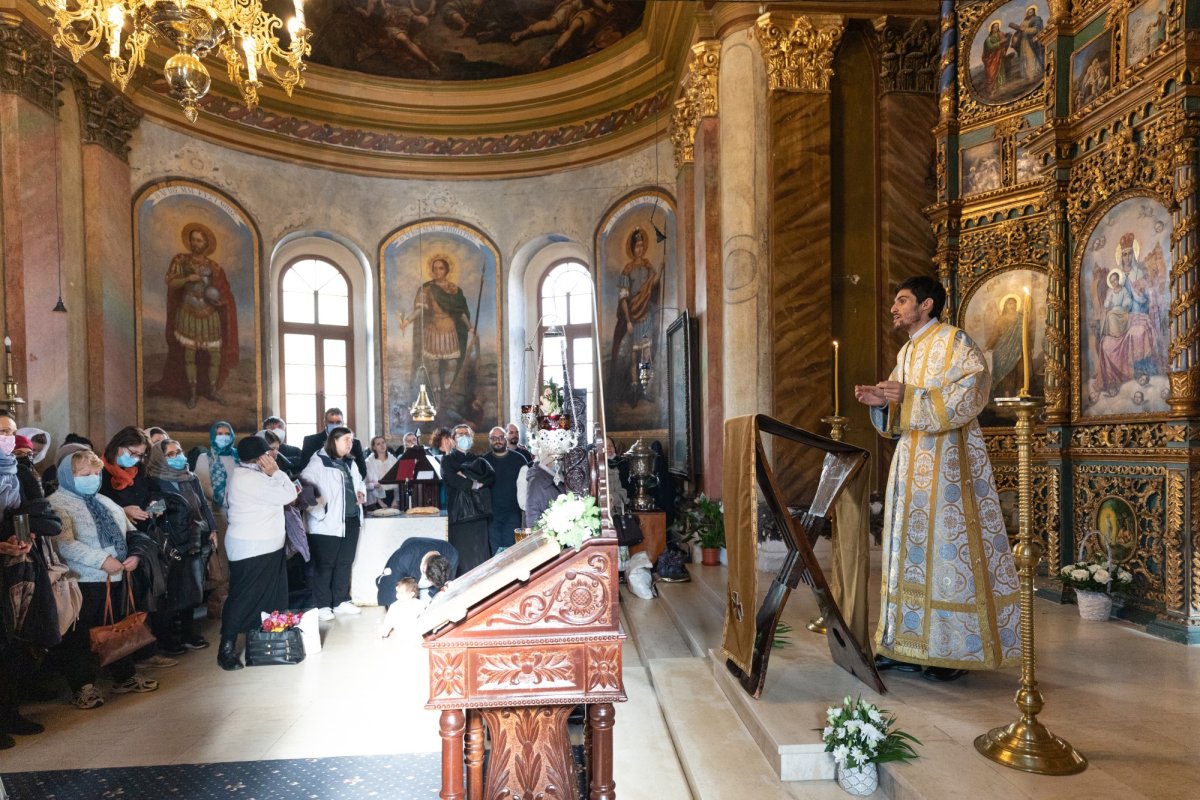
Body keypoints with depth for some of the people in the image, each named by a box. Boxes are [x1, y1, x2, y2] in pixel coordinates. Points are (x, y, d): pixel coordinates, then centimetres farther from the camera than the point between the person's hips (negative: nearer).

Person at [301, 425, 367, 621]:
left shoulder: (349, 463, 15)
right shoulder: (318, 462, -10)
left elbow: (359, 481, 29)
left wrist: (361, 492, 8)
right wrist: (319, 512, -23)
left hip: (351, 521, 8)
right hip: (328, 523, -7)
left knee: (345, 563, 14)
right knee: (324, 565, 2)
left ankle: (341, 601, 25)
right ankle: (322, 605, 13)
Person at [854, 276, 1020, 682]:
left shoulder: (953, 341, -6)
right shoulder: (907, 351, 18)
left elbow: (967, 399, -17)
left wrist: (908, 397, -21)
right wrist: (880, 402, 0)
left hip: (947, 462, -8)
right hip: (911, 462, 8)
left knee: (947, 545, -5)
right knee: (912, 546, 8)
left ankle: (957, 648, 5)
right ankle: (909, 641, 15)